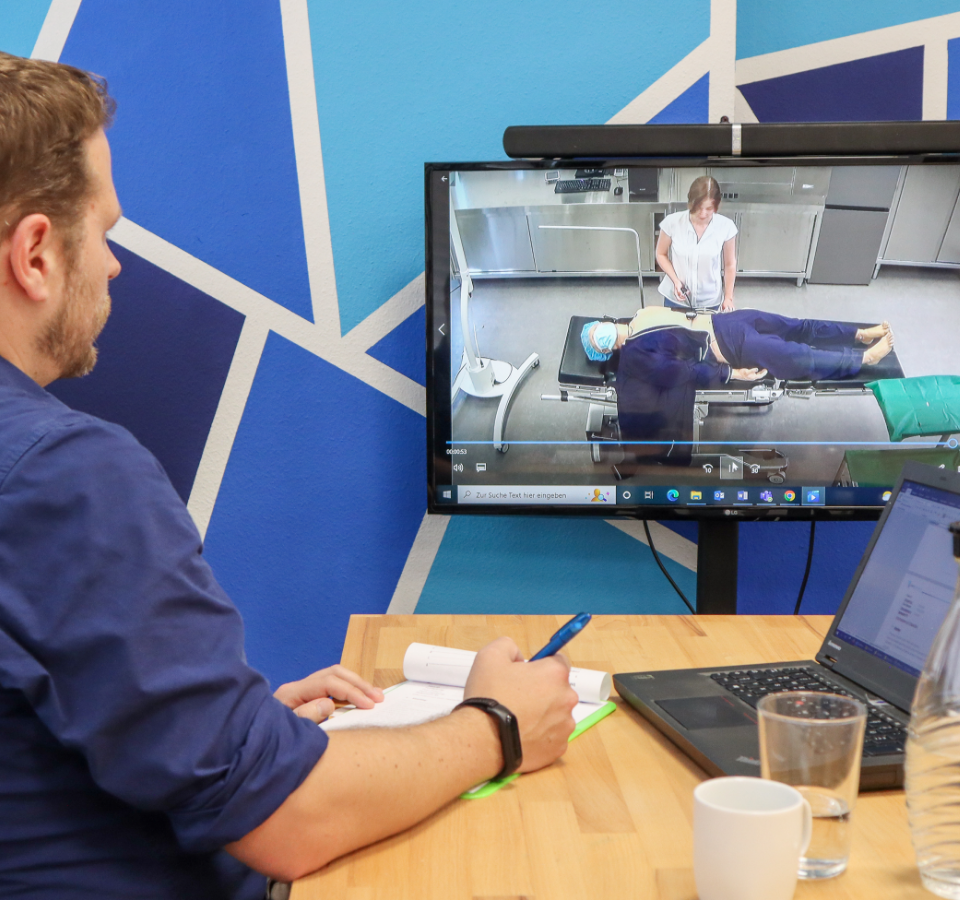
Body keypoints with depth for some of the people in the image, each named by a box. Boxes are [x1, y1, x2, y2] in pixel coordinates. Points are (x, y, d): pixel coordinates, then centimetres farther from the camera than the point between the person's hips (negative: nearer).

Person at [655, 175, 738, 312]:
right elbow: (661, 254, 0)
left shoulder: (725, 226, -14)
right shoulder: (672, 222, -15)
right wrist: (675, 280, -13)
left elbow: (729, 265, -1)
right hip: (675, 299, 0)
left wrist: (728, 297, -1)